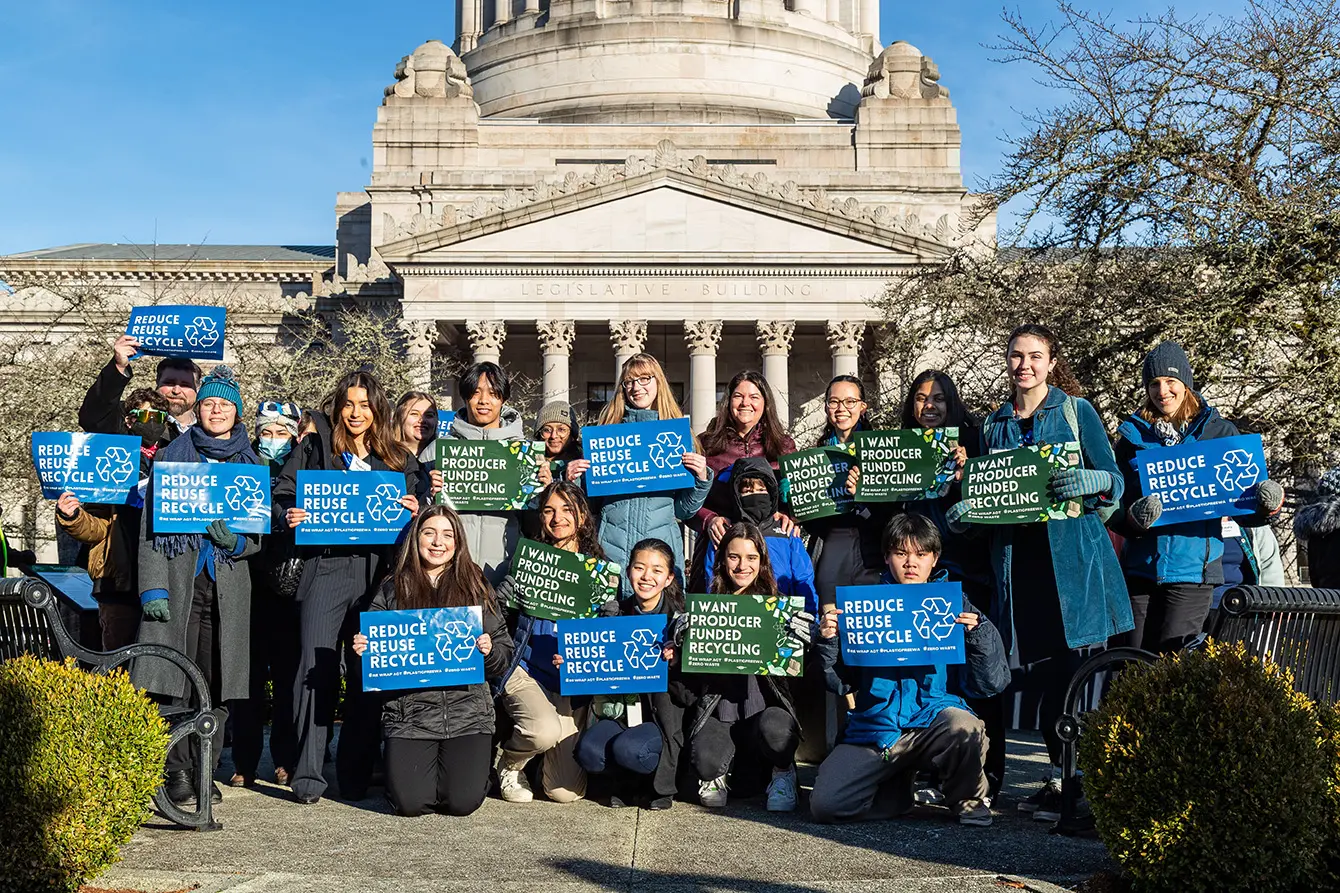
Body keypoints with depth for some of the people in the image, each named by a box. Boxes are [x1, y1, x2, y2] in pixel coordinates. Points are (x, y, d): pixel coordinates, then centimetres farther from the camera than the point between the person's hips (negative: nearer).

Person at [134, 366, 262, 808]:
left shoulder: (250, 465, 15)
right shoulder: (172, 458, 8)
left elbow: (261, 534, 15)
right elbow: (151, 527, 2)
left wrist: (235, 540, -8)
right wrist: (152, 587, -8)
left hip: (229, 587, 2)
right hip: (179, 582, -2)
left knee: (217, 685, 1)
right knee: (175, 682, -7)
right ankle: (178, 774, 1)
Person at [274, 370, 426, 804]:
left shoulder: (399, 459, 16)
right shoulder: (314, 448, 11)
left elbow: (421, 506, 17)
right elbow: (279, 491, 7)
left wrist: (415, 513, -5)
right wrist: (288, 516, -13)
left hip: (377, 570, 2)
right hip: (324, 567, -2)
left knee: (367, 671, 3)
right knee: (317, 666, -9)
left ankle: (356, 774, 12)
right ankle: (308, 775, -4)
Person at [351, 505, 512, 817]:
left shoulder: (475, 586, 8)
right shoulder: (392, 589, 7)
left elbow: (504, 648, 8)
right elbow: (372, 644, 11)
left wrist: (489, 650, -13)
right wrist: (361, 649, -11)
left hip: (466, 711, 0)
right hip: (409, 713, 0)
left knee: (463, 801, -12)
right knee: (410, 802, -13)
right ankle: (404, 765, 22)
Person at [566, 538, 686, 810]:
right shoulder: (613, 613, 6)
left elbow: (687, 690, -7)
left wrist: (673, 664, -26)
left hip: (663, 717, -3)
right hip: (620, 710, 3)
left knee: (627, 750, -31)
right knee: (588, 751, -25)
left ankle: (662, 781, 4)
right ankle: (630, 780, 8)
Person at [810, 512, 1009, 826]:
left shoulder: (955, 607, 7)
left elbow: (991, 684, 2)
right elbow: (843, 682, 10)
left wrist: (980, 633, -13)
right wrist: (828, 641, -7)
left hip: (933, 717, -1)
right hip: (875, 727, 2)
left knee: (963, 726, -36)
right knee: (825, 804, -19)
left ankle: (969, 799, -2)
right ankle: (899, 787, 13)